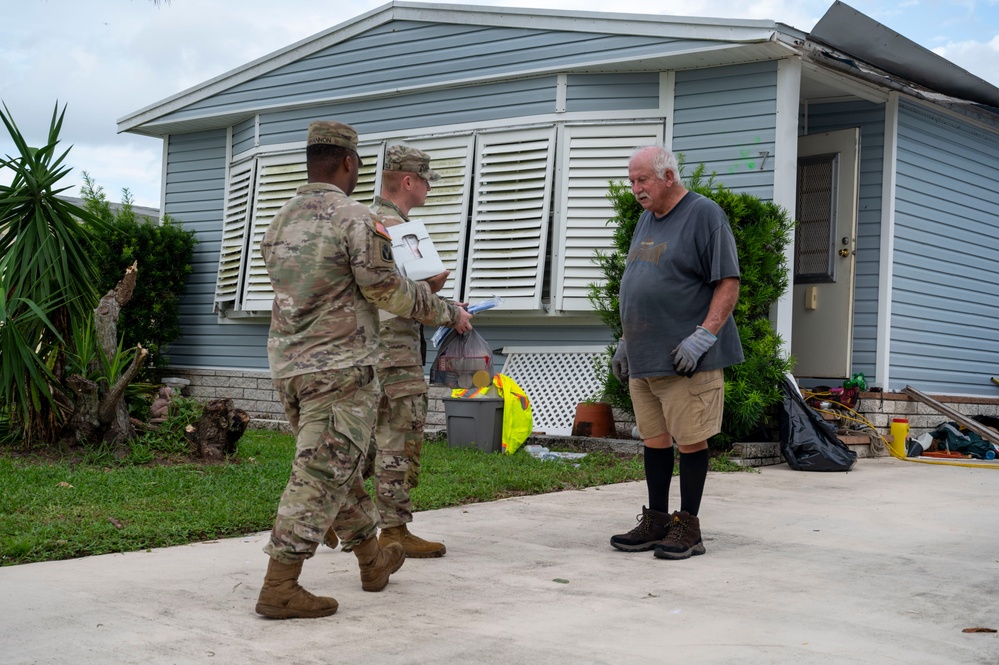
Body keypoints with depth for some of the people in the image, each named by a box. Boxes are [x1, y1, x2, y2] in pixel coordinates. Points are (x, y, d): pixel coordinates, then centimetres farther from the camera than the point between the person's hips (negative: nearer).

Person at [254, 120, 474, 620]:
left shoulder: (280, 222, 11)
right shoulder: (355, 219, -12)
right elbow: (390, 294, -11)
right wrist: (448, 312, 4)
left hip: (287, 364, 8)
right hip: (339, 367, -8)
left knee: (338, 468, 18)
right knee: (320, 476, -4)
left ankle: (373, 560, 32)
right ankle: (279, 588, -4)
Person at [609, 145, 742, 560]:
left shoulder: (704, 214, -6)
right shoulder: (646, 219, 18)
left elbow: (728, 284, -11)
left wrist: (702, 337, -19)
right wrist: (625, 342, 21)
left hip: (685, 359, -7)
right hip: (643, 358, 8)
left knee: (690, 441, -1)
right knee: (654, 440, 11)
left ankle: (687, 527, 7)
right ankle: (655, 522, 19)